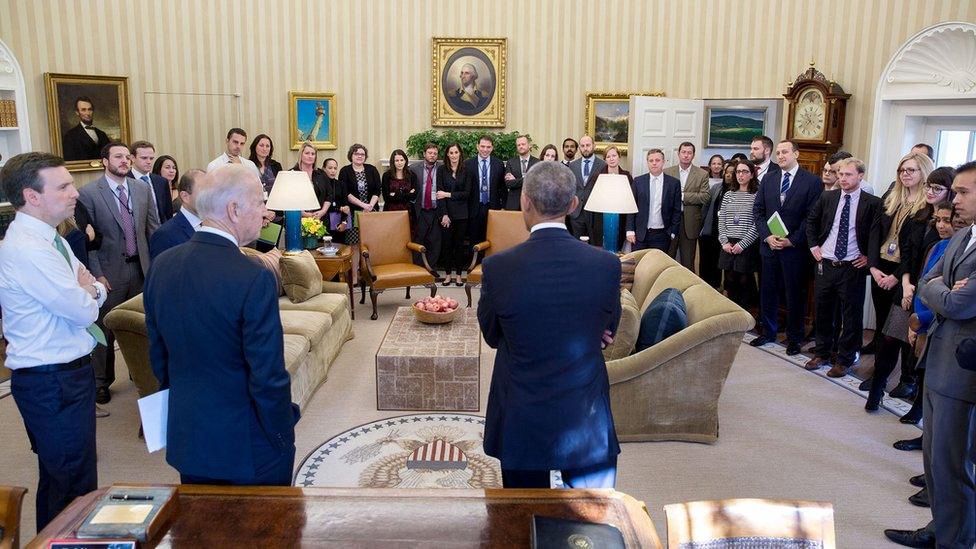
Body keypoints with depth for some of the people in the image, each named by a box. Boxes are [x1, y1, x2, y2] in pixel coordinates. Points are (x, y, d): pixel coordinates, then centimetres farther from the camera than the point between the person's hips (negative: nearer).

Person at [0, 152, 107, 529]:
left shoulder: (46, 239, 9)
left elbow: (97, 291, 11)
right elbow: (83, 310, -21)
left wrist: (88, 290, -11)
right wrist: (89, 291, -1)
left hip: (64, 374, 10)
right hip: (53, 381, -10)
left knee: (58, 476, 23)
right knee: (76, 485, 2)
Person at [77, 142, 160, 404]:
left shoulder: (142, 189, 5)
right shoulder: (88, 193, -8)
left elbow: (153, 228, 8)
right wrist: (97, 274, -11)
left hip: (141, 266, 4)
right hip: (109, 271, -3)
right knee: (105, 327, 7)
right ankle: (101, 381, 23)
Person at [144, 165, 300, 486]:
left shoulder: (161, 265, -3)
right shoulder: (254, 279, -24)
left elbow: (158, 354, 8)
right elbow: (268, 378, -22)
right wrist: (283, 436, -7)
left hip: (186, 438, 6)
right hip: (249, 447, -6)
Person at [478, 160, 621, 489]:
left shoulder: (497, 268, -15)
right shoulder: (607, 265, -11)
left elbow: (493, 337, 2)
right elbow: (608, 330, 6)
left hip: (522, 423, 0)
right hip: (587, 423, 1)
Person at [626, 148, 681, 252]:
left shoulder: (674, 183, 3)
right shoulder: (638, 181, 5)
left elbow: (677, 211, 4)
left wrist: (672, 232, -2)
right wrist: (630, 230, -3)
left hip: (662, 235, 0)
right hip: (640, 234, 1)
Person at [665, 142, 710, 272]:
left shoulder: (702, 174, 3)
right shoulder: (667, 172, 7)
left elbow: (705, 197, -7)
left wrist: (683, 196, -14)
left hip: (690, 222, -1)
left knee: (688, 263, 5)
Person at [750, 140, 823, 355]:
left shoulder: (812, 181, -5)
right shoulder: (768, 178, 8)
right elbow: (758, 210, 7)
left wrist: (792, 240, -13)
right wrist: (767, 236, -6)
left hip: (794, 247, -4)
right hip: (769, 245, 4)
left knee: (795, 293, 6)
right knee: (768, 290, 11)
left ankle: (794, 337, 19)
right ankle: (768, 331, 25)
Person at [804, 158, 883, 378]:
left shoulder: (872, 203, -6)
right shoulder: (827, 197, 4)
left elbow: (878, 234, -5)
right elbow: (811, 220, 17)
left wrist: (870, 258, -12)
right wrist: (813, 246, 9)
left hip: (852, 268, -3)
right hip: (825, 264, 3)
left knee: (851, 315, 5)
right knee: (823, 311, 14)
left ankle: (845, 360, 18)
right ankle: (822, 353, 29)